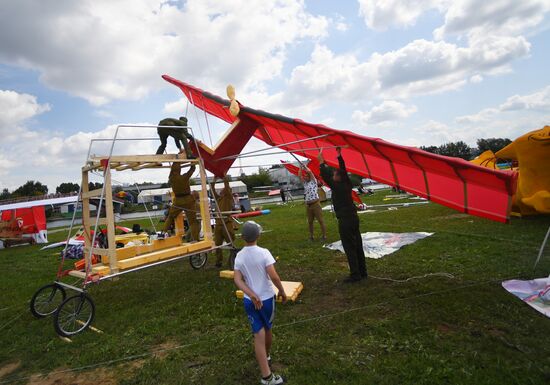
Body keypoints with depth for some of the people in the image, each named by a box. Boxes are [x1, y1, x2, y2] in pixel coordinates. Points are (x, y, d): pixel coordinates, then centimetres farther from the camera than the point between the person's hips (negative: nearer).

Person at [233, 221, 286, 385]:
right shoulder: (264, 253, -17)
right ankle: (266, 356, 46)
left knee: (258, 335, 6)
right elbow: (273, 276, -22)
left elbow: (237, 279, -12)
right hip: (266, 298, -2)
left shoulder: (239, 256, -5)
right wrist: (282, 291, -7)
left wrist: (252, 295, -16)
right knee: (267, 329, 22)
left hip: (249, 300, 2)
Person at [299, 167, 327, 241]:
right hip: (308, 205, 5)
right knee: (310, 221, 10)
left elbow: (309, 171, -11)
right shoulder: (304, 183, 14)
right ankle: (311, 236, 19)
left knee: (320, 220, -2)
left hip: (315, 203, -5)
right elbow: (299, 175, 4)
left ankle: (324, 235, 3)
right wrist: (300, 167, 2)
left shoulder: (313, 181, 0)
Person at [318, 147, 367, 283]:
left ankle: (355, 275, 3)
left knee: (349, 247, -2)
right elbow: (343, 169, 16)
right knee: (357, 245, 13)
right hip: (353, 217, 8)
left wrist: (322, 162, -5)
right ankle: (362, 272, 23)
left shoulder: (337, 187, -16)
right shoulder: (347, 184, 4)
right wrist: (339, 155, 21)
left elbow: (326, 176, -13)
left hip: (345, 221, -8)